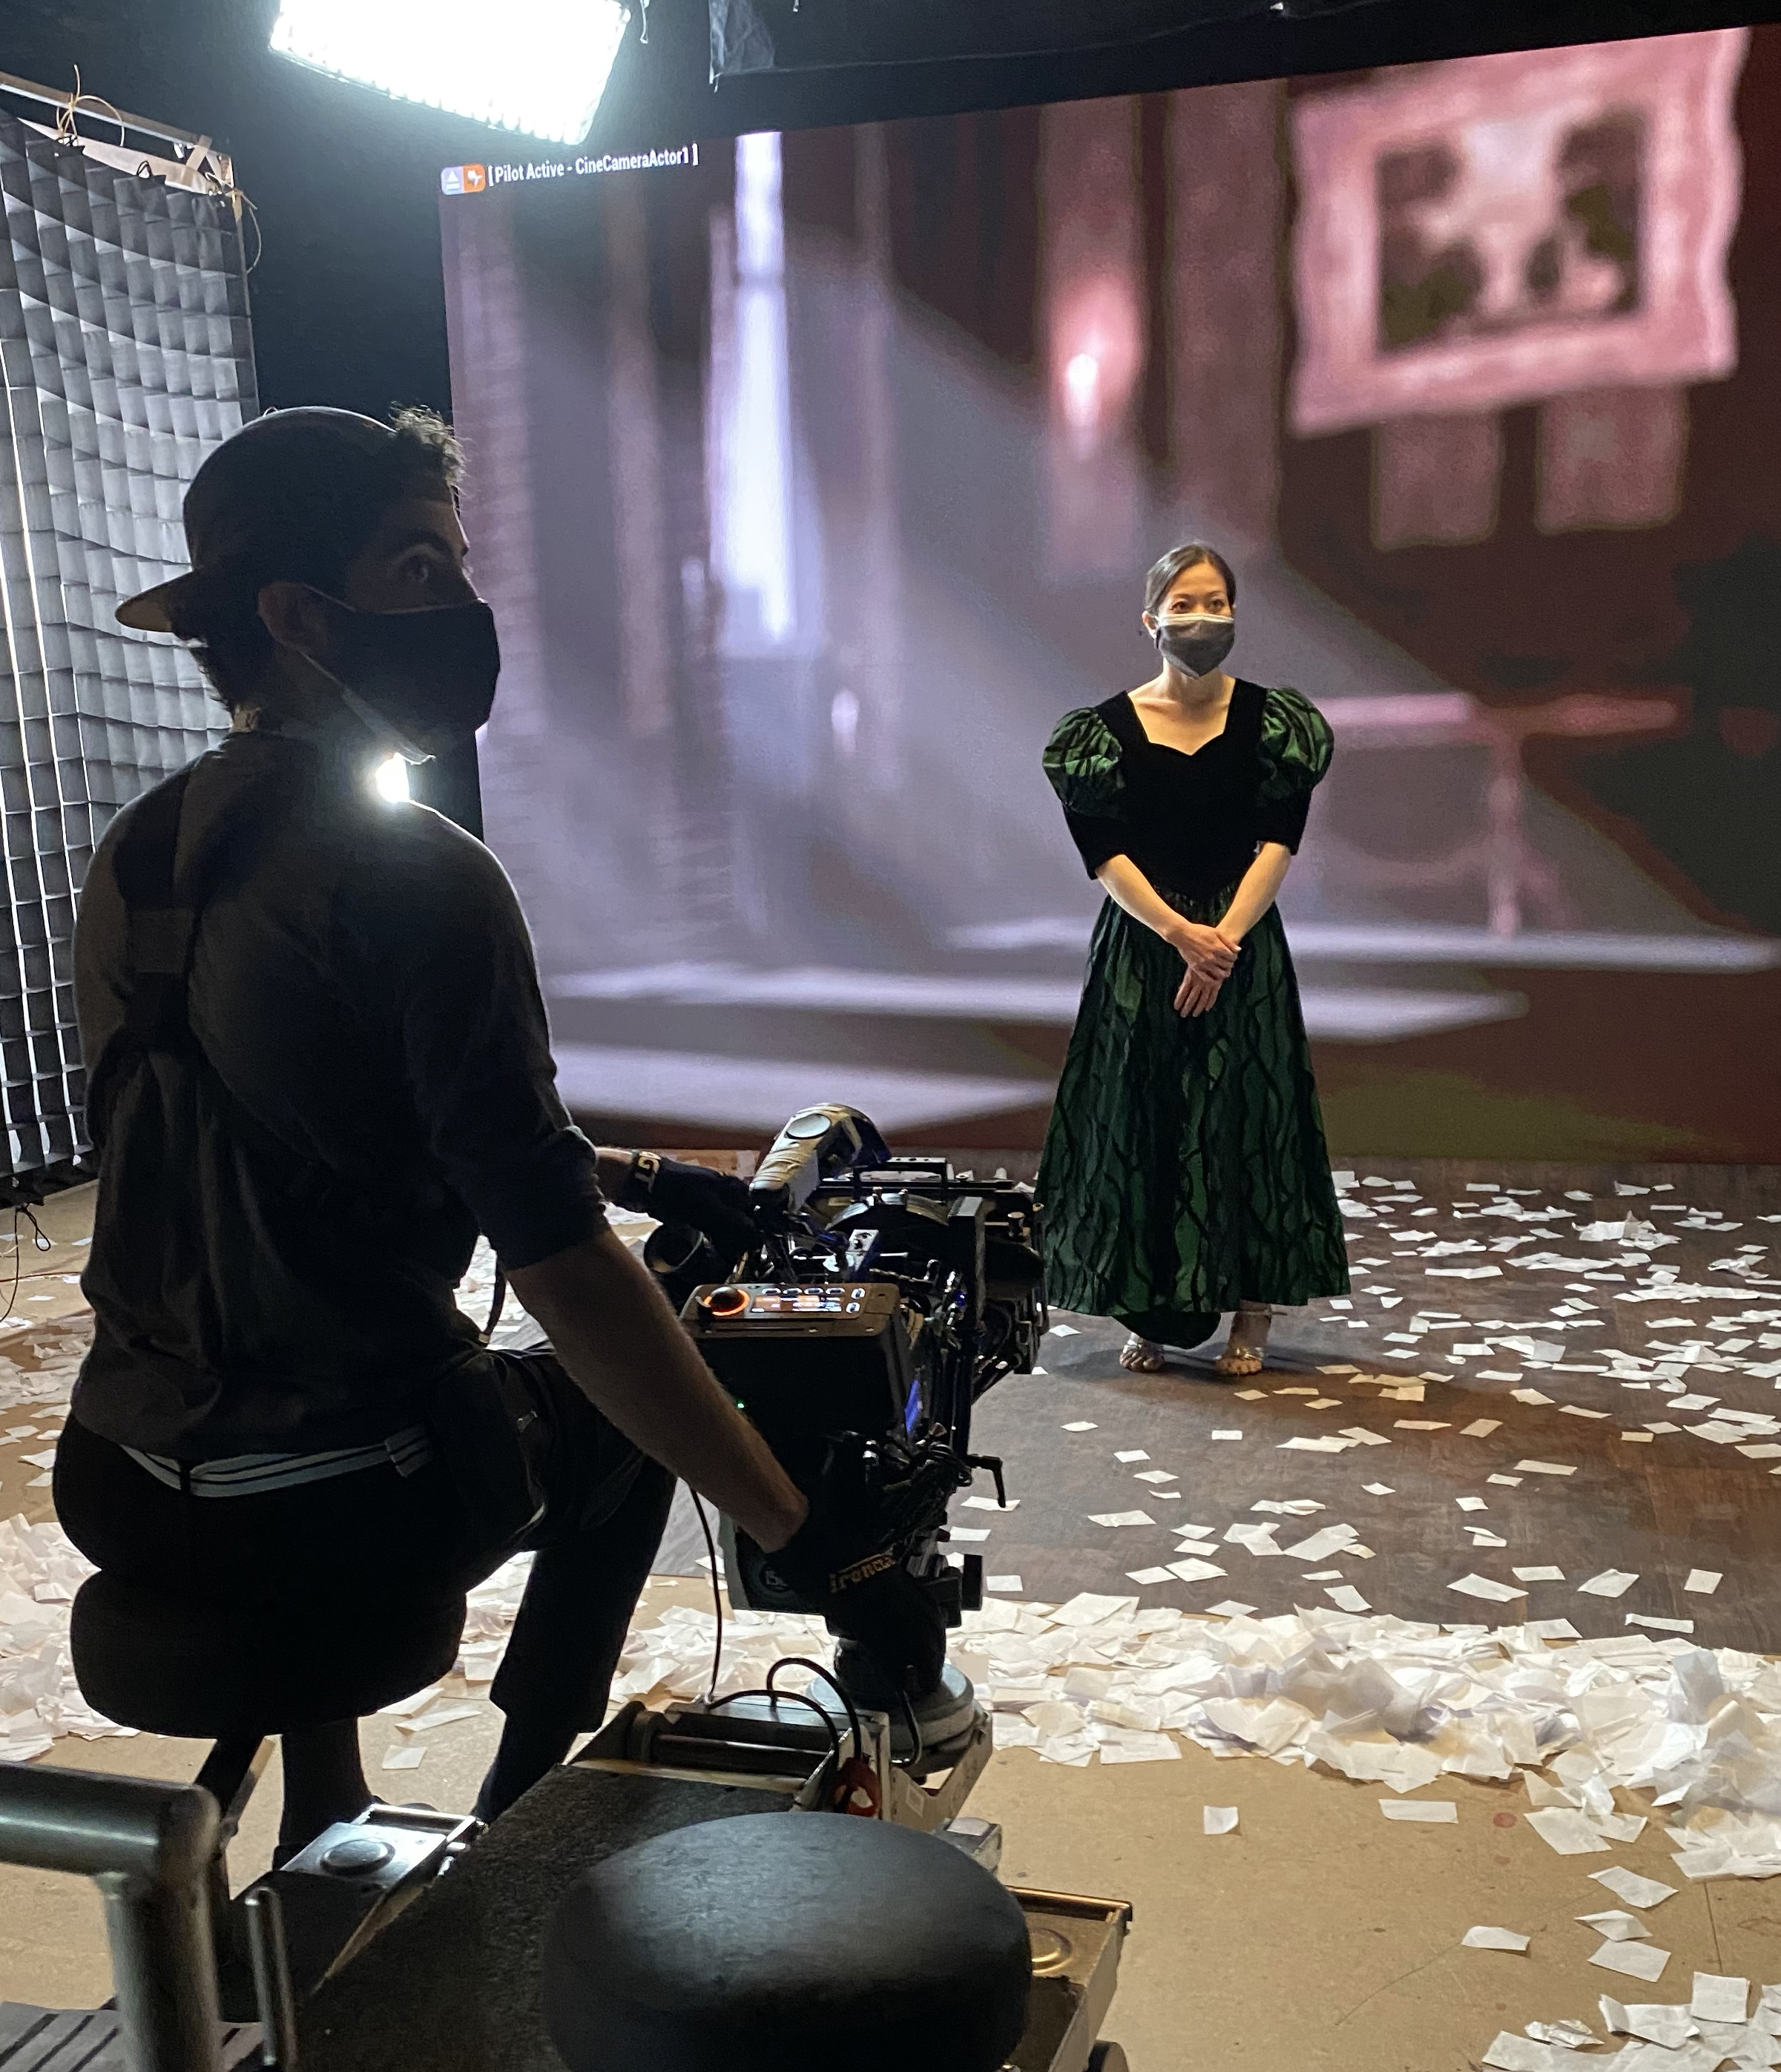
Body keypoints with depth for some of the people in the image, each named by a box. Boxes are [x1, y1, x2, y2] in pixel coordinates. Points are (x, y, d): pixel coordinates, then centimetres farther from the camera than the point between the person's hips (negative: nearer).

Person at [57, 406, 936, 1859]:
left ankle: (321, 1834, 45)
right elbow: (562, 1266, -24)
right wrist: (815, 1542, -20)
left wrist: (629, 1173, 20)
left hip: (121, 1487, 7)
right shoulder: (419, 881, -21)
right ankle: (516, 1820, 36)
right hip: (343, 1513, -6)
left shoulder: (136, 856, 4)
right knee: (620, 1402, 23)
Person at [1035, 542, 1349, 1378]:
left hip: (1245, 949, 0)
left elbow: (1278, 843, -5)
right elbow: (1104, 853, -6)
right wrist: (1179, 932, -19)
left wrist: (1225, 936, -18)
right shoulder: (1107, 728, 2)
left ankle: (1250, 1316, 14)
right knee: (1139, 1121, 2)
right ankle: (1150, 1315, 15)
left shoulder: (1270, 721, 3)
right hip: (1139, 948, 0)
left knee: (1247, 1120, 1)